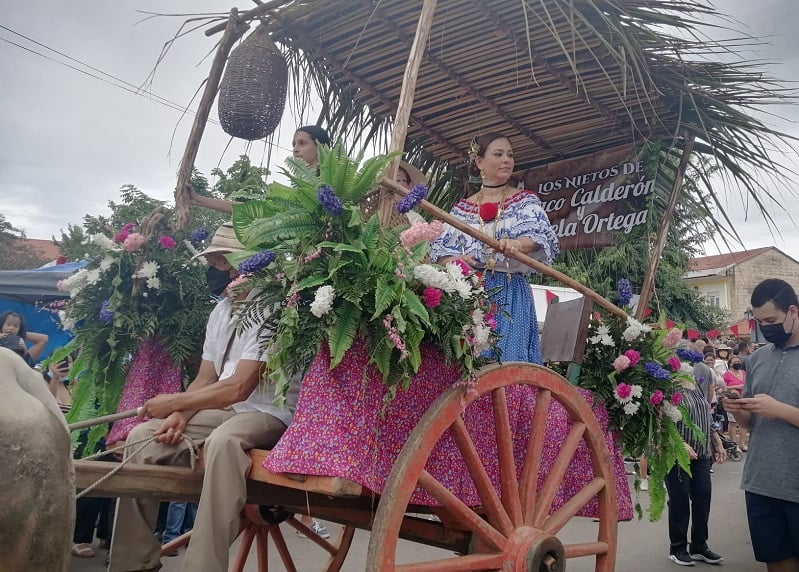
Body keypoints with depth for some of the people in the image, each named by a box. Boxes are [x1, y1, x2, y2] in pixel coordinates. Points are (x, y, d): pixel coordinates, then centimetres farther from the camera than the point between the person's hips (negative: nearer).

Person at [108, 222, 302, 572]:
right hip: (223, 411, 8)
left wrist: (173, 403, -12)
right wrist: (180, 415, -9)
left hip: (268, 414, -8)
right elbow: (205, 380, 12)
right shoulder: (221, 311, 11)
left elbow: (239, 388, -22)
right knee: (142, 437, -6)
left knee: (222, 441, -39)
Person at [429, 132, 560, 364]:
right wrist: (454, 261, -12)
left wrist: (516, 244, -33)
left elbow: (540, 234, -11)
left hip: (510, 294, -2)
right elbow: (439, 249, 11)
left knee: (507, 359, -9)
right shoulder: (462, 208, 14)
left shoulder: (525, 201, 7)